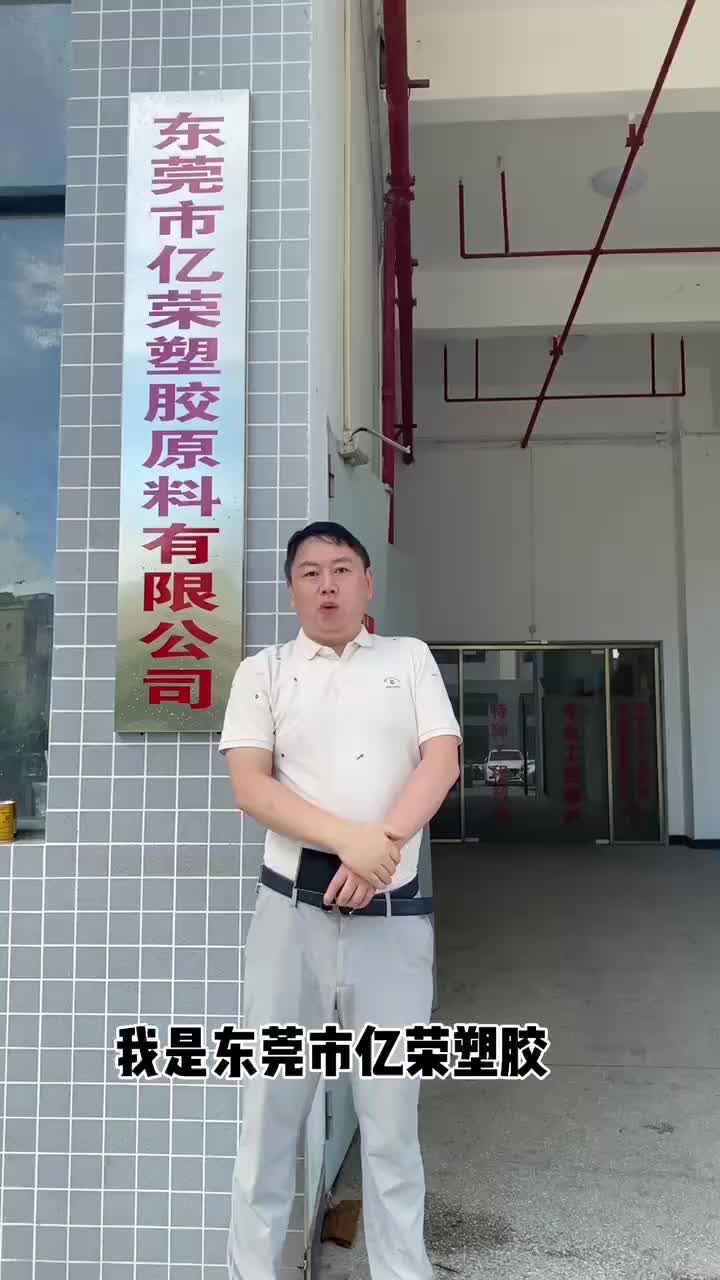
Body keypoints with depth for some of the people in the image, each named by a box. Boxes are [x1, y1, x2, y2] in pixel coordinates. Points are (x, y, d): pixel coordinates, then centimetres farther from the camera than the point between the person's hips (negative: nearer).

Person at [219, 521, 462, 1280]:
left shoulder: (410, 658, 9)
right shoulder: (262, 671, 6)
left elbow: (442, 761, -1)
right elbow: (249, 786, -5)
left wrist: (384, 846, -16)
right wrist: (349, 839, -18)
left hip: (394, 914, 0)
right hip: (291, 909, 0)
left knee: (391, 1107, 10)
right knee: (272, 1098, 9)